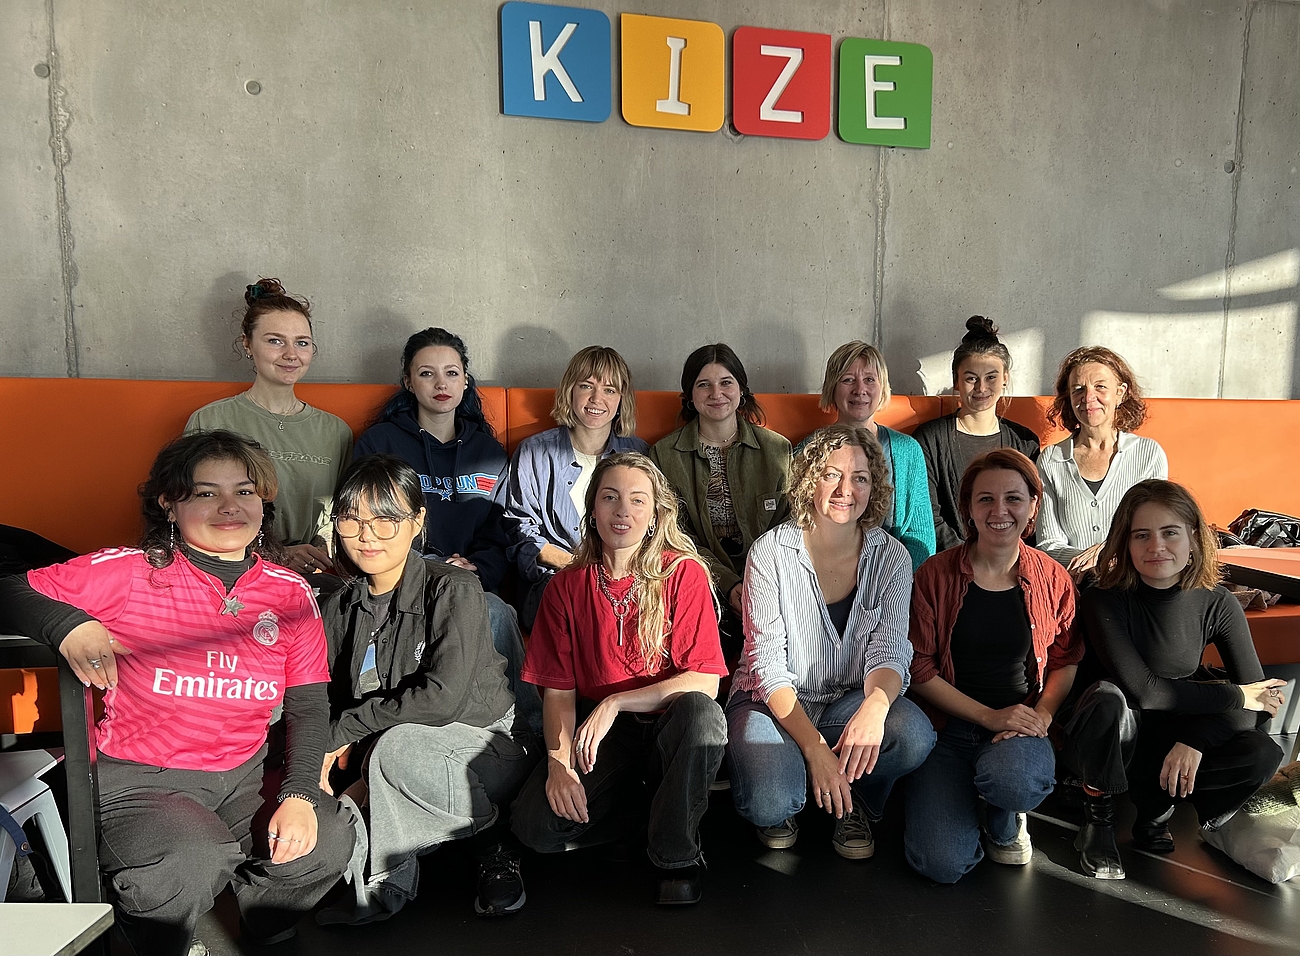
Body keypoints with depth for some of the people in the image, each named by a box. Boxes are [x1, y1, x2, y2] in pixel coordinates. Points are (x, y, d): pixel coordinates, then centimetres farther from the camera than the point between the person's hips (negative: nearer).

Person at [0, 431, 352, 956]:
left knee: (326, 843, -19)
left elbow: (308, 706, 1)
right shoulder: (125, 573, -9)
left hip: (246, 774, 4)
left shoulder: (291, 593, -1)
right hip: (139, 776, -3)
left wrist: (299, 794, -12)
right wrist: (68, 623, -28)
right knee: (192, 865, -31)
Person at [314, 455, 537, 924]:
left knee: (399, 746, -35)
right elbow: (327, 703, 1)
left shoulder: (454, 589, -14)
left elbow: (443, 698, -24)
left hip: (489, 748, -6)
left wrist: (346, 728, -17)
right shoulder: (338, 608, 4)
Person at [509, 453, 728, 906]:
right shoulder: (567, 586, 1)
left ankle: (676, 858, -11)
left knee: (702, 713, -36)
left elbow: (705, 682, -15)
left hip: (669, 726, -1)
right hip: (597, 732, 2)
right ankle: (628, 804, 9)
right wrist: (559, 760, -17)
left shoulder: (685, 574, -8)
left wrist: (615, 702, -23)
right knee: (535, 825, -22)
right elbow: (558, 688, 0)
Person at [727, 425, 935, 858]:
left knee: (914, 734, -29)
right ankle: (782, 807, 11)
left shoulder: (890, 557, -5)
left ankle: (857, 805, 4)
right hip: (775, 700, -2)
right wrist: (814, 746, -27)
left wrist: (874, 707, -37)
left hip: (851, 700, 3)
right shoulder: (771, 553, -12)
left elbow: (888, 654, -12)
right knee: (769, 804, -30)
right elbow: (768, 666, -15)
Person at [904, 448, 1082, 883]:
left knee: (1011, 780, -36)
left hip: (1022, 727, 1)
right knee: (942, 864, -19)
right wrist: (990, 716, -13)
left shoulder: (1052, 578, 1)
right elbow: (920, 670, -5)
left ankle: (1005, 823, 4)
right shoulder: (935, 575, -6)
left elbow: (1065, 661, 10)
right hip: (948, 726, -1)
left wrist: (1043, 715, -8)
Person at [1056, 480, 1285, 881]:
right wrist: (1234, 696, -19)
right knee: (1106, 696, -37)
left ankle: (1155, 803, 2)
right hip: (1108, 737, -3)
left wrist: (1195, 741, -23)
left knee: (1262, 754, -23)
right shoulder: (1103, 600, -20)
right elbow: (1142, 689, -27)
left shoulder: (1217, 603, -8)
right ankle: (1098, 816, -11)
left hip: (1172, 740, 4)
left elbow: (1257, 695, -9)